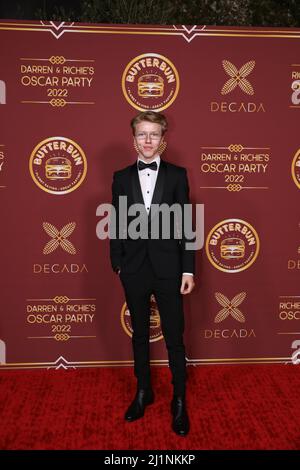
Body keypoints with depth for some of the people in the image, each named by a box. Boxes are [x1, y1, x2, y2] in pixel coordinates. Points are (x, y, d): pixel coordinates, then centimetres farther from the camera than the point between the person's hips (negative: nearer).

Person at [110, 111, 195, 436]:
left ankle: (179, 401, 24)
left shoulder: (177, 175, -1)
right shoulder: (122, 177, 4)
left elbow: (186, 223, -2)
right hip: (134, 269, 2)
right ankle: (143, 391, 36)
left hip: (168, 268, -2)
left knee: (174, 338, 7)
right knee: (139, 334, 16)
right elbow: (117, 224, 6)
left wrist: (188, 269, -5)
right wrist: (117, 263, 2)